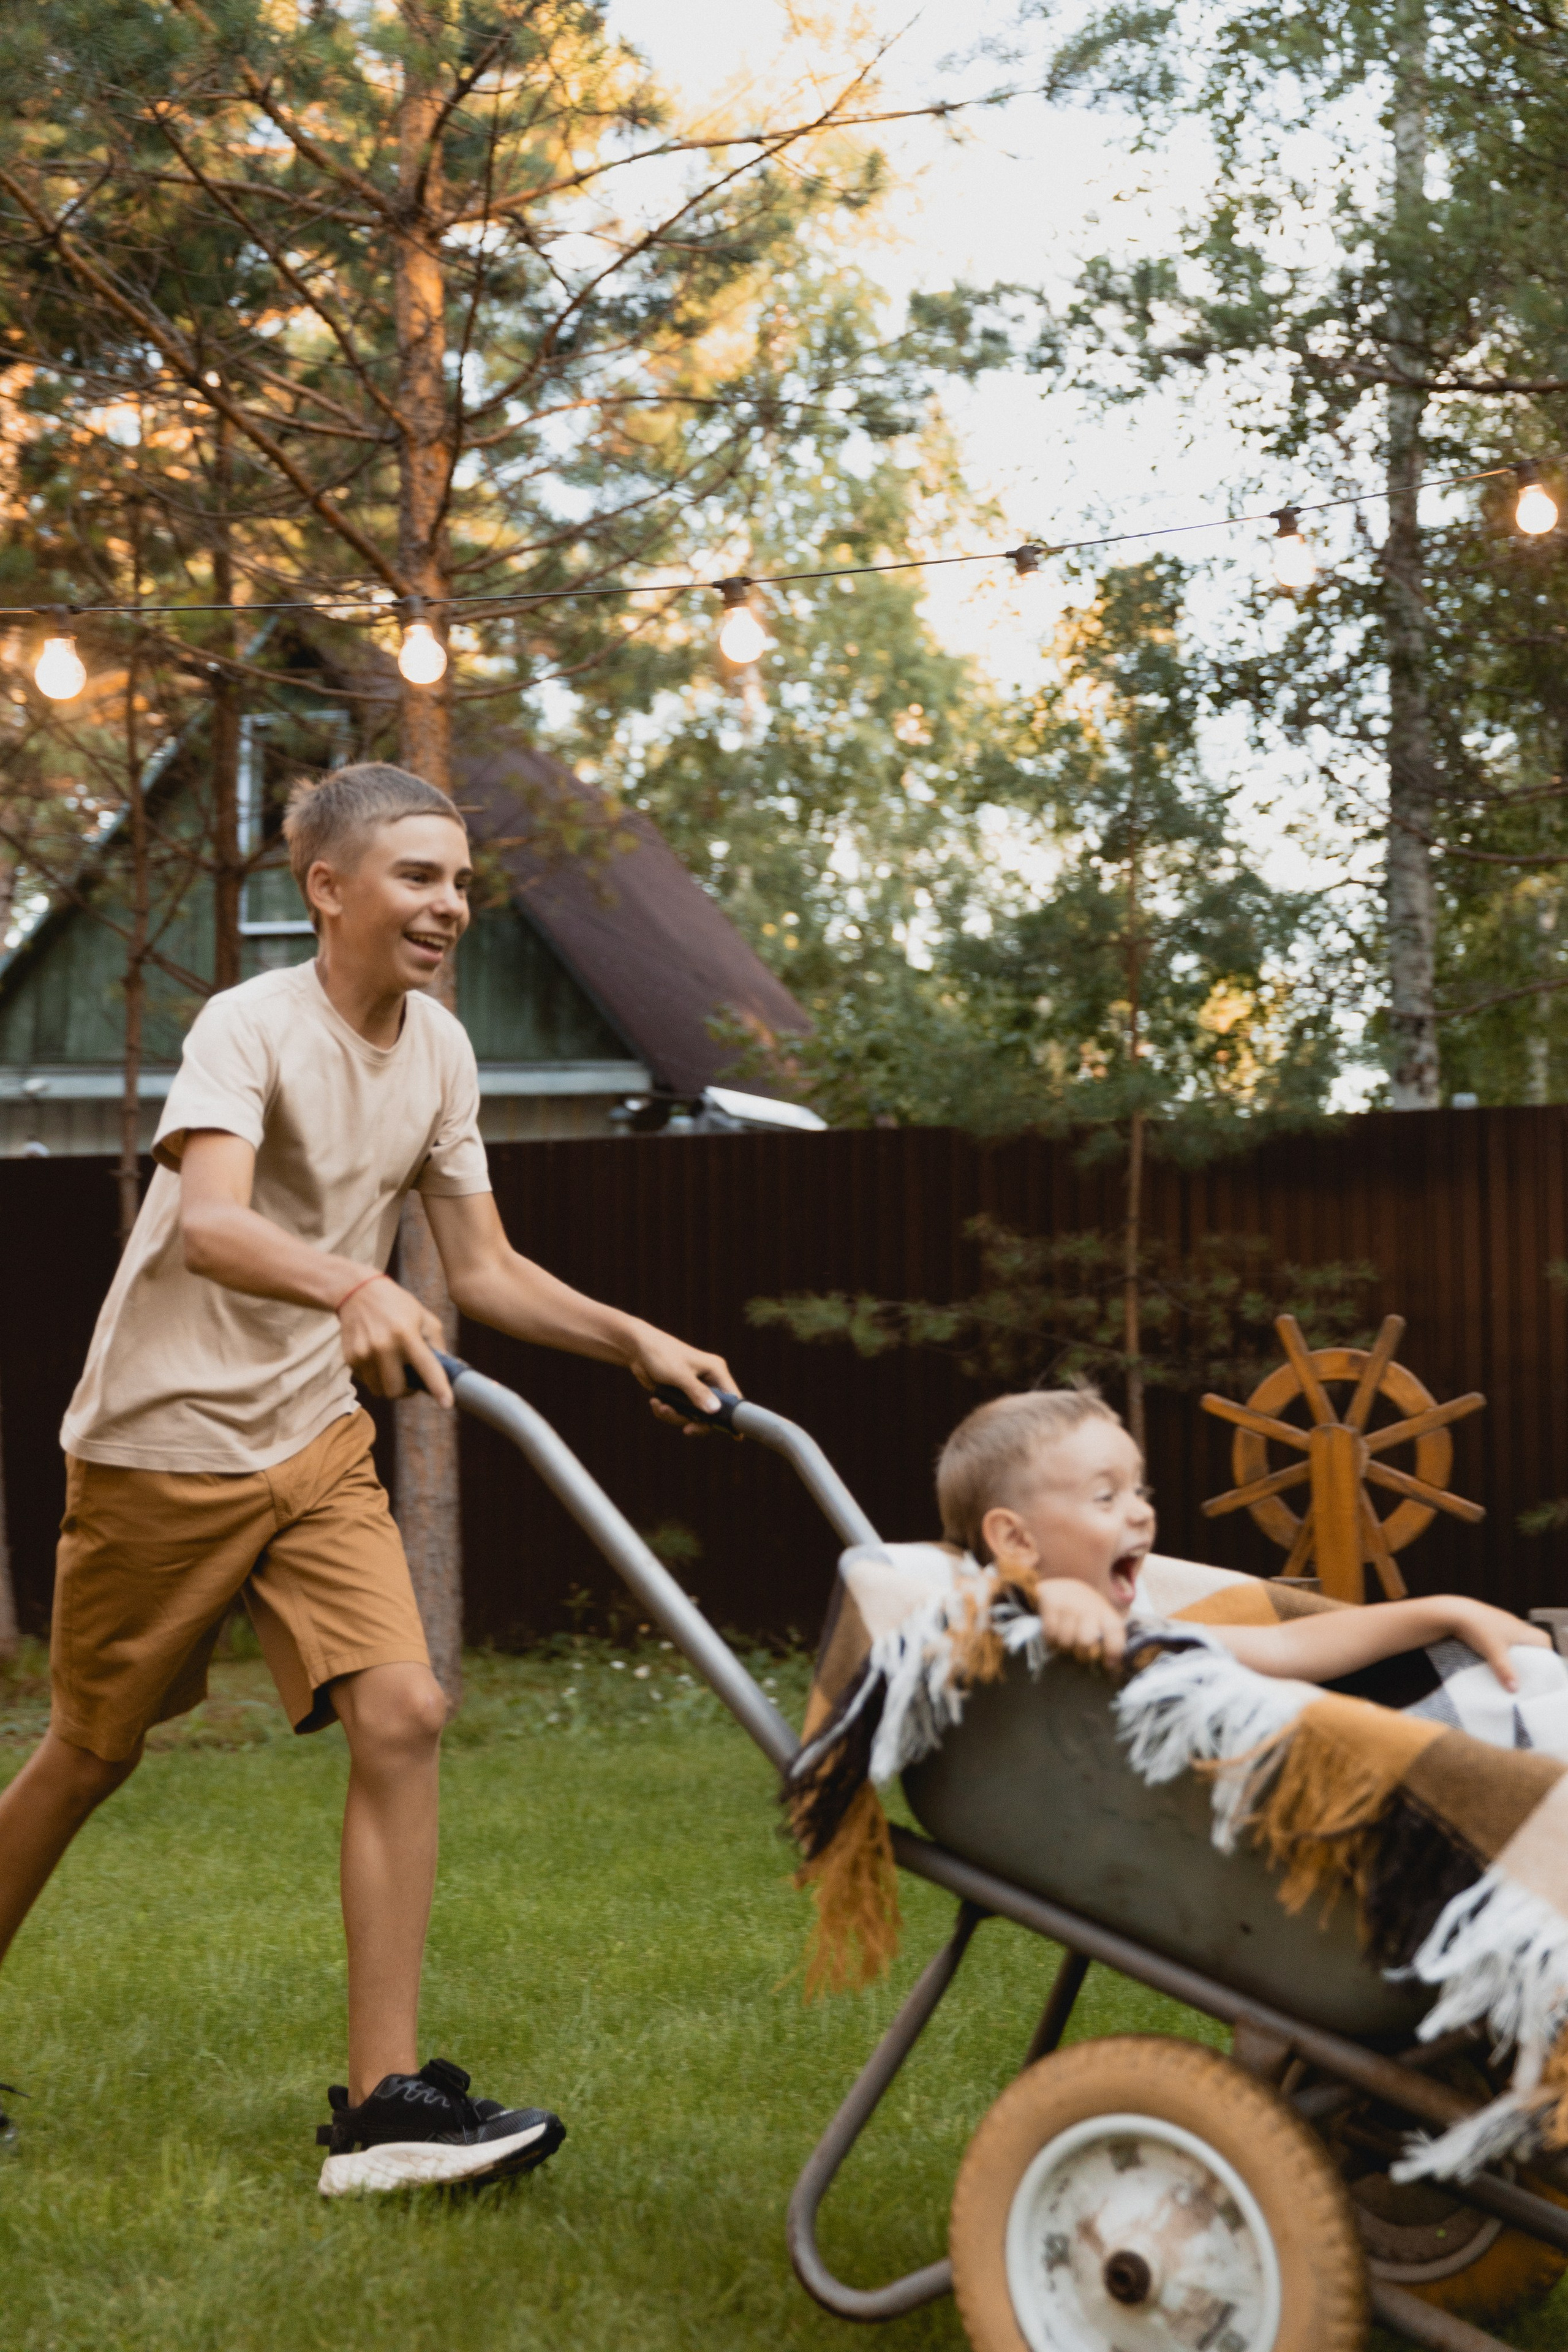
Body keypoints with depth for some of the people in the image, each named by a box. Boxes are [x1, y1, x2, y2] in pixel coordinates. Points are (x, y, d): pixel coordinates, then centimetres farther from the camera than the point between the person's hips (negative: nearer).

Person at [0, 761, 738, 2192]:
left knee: (404, 1714, -12)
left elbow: (486, 1273, 9)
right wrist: (352, 1287, -53)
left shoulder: (440, 1053, 4)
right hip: (164, 1443, -5)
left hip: (317, 1442, 5)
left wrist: (638, 1342, -4)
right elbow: (210, 1223, -35)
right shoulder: (254, 1026, -17)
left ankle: (385, 2105, -8)